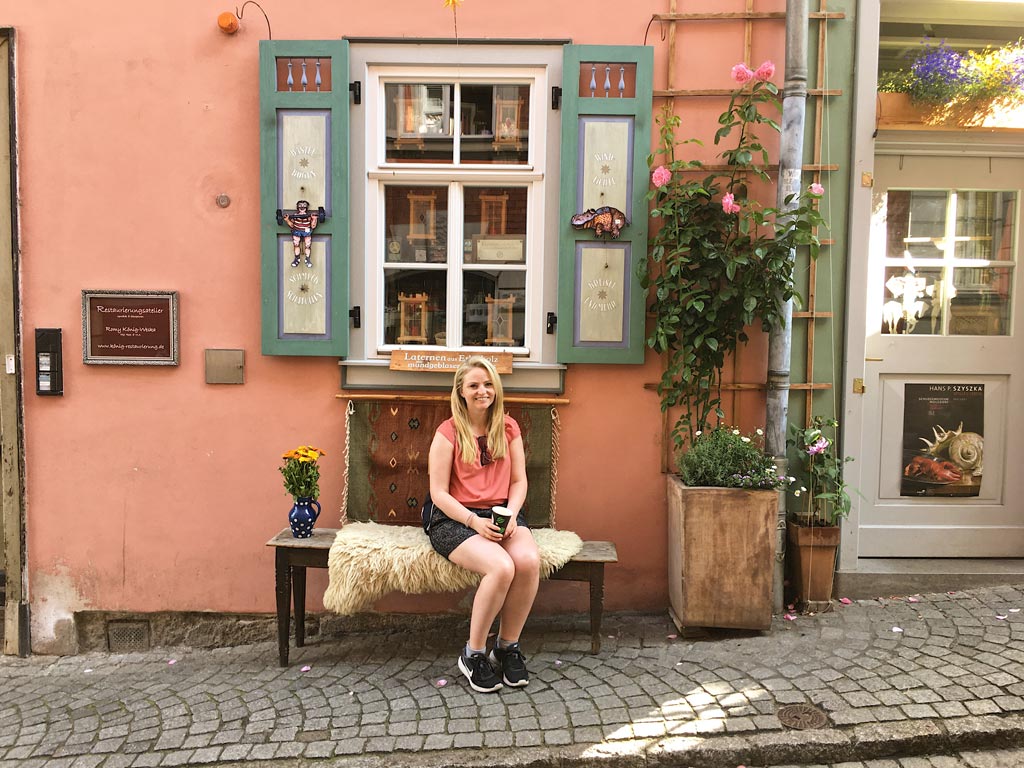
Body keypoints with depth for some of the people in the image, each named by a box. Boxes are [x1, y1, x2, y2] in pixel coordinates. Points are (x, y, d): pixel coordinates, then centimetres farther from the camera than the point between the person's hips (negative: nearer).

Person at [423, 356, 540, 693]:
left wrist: (511, 515, -9)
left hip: (502, 515, 4)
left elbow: (518, 480, 11)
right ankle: (474, 654, -9)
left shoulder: (508, 428, 9)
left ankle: (508, 645, -5)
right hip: (455, 517, -4)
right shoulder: (448, 432, -4)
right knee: (502, 567, -31)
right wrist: (475, 522, -18)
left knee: (529, 561, -28)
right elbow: (439, 493, -6)